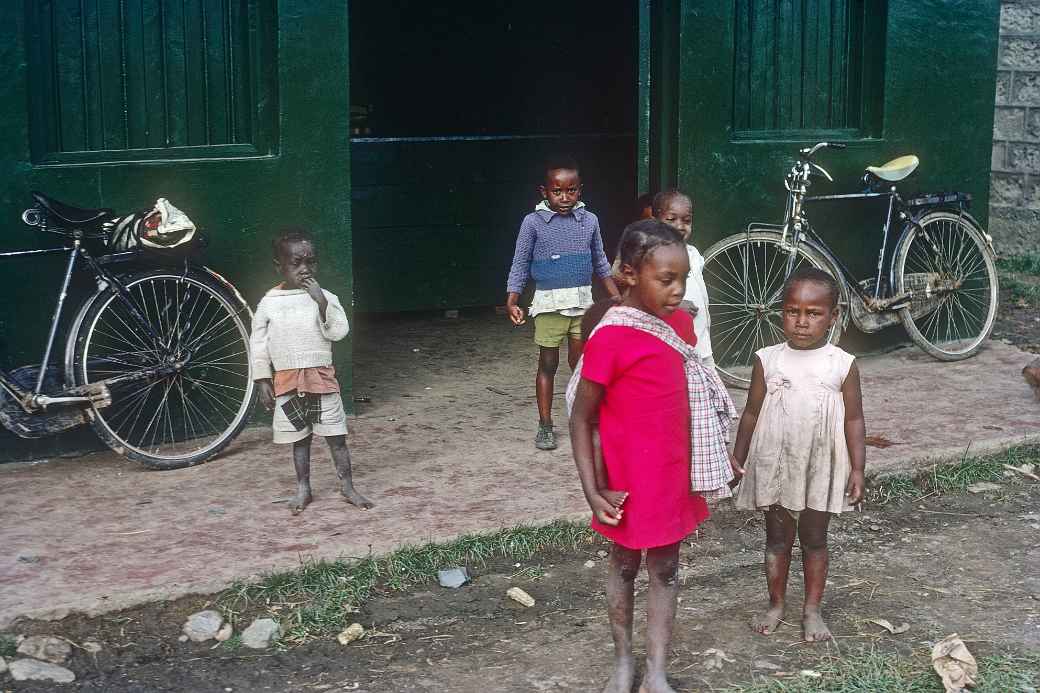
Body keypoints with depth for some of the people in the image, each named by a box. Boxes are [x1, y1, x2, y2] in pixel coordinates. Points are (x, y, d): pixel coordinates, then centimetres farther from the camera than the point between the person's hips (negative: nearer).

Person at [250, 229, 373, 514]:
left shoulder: (324, 297, -3)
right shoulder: (269, 303, -2)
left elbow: (339, 331, -14)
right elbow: (258, 344, 3)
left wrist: (322, 302, -25)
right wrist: (263, 381, 1)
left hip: (322, 377, -1)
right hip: (287, 381, 1)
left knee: (335, 435, 3)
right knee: (300, 438, 11)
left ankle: (347, 486, 12)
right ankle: (303, 488, 22)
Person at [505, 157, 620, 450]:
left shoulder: (589, 220, 3)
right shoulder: (533, 222, -6)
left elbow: (600, 262, 14)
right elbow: (520, 264, -3)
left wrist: (616, 296, 10)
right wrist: (512, 302, -12)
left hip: (582, 302, 2)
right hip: (549, 303, -2)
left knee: (581, 362, 7)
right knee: (548, 364, 5)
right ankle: (545, 426, 12)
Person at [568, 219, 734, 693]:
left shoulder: (680, 322, -2)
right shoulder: (611, 339, -22)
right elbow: (581, 419, -15)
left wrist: (716, 452, 14)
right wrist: (593, 492, -18)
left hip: (673, 474, 6)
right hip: (629, 478, -5)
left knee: (665, 569, 12)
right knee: (624, 565, 15)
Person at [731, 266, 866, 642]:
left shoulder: (842, 364, -7)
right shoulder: (767, 360, -5)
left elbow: (854, 419, -2)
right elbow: (752, 412, 3)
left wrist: (857, 469, -5)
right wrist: (738, 457, 5)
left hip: (821, 469, 0)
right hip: (774, 466, 1)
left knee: (814, 539, 12)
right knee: (777, 538, 13)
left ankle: (812, 609, 25)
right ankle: (776, 604, 28)